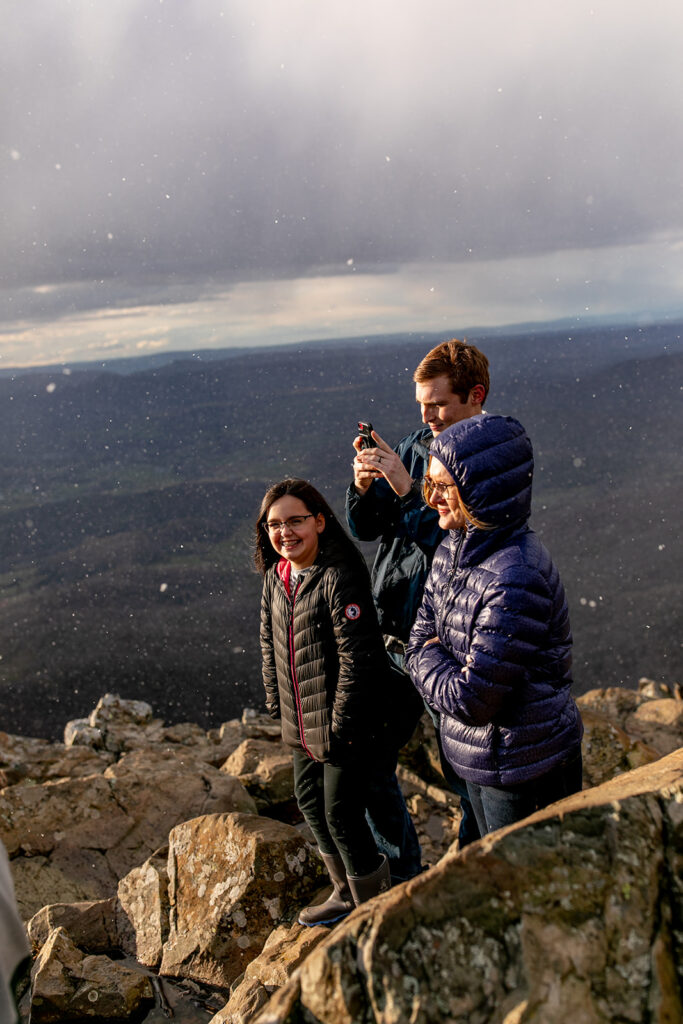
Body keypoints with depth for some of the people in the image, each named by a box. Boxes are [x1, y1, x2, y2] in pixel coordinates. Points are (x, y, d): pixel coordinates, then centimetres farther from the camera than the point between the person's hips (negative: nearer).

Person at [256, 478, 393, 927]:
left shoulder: (339, 578, -21)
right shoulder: (275, 577, 4)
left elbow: (358, 657, -22)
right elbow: (270, 643, 15)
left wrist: (341, 725, -19)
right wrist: (277, 702, 12)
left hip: (342, 725, -9)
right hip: (302, 724, 9)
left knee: (342, 814, 1)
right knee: (310, 801, 21)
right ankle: (346, 893, 43)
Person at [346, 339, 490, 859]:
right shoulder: (415, 445, 4)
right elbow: (365, 529, 7)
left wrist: (408, 490, -26)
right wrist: (363, 488, -13)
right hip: (395, 637, 6)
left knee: (465, 775, 10)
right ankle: (404, 878, 36)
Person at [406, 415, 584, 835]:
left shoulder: (516, 580, -32)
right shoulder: (453, 549, -4)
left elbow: (470, 699, -28)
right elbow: (420, 642, 5)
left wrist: (430, 658, -11)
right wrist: (447, 668, -15)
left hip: (524, 767, -8)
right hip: (481, 754, 8)